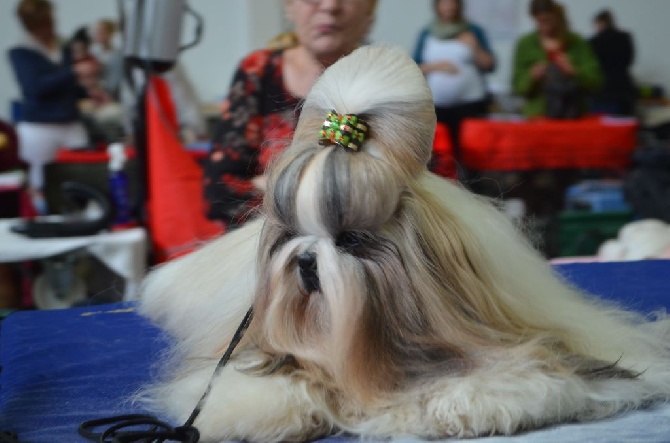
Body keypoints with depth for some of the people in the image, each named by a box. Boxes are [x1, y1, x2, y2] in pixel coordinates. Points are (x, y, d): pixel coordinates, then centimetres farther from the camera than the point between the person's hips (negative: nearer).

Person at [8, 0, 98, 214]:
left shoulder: (64, 50, 12)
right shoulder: (20, 53, 0)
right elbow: (34, 87, -14)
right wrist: (74, 72, -19)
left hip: (72, 125, 4)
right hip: (38, 128, -4)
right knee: (43, 187, 0)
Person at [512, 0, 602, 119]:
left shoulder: (578, 44, 2)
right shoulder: (525, 44, 3)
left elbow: (595, 81, -4)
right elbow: (518, 87, 2)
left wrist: (575, 72, -21)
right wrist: (531, 77, -17)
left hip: (573, 116, 0)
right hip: (538, 116, 0)